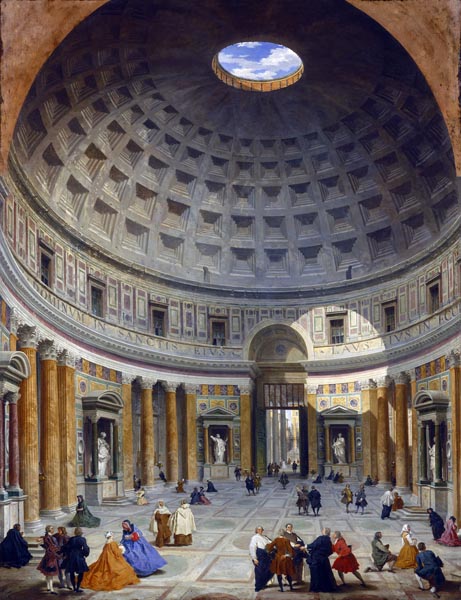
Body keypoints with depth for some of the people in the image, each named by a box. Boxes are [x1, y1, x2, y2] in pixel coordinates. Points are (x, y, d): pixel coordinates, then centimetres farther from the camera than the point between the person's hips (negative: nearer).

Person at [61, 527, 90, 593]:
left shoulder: (71, 539, 3)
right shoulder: (82, 539, -7)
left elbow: (66, 547, 3)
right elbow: (85, 548, -12)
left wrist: (65, 555, 15)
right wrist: (85, 554, 5)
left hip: (71, 558, 3)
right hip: (79, 557, -3)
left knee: (72, 573, 13)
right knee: (80, 573, 7)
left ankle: (74, 587, 17)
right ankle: (78, 587, 4)